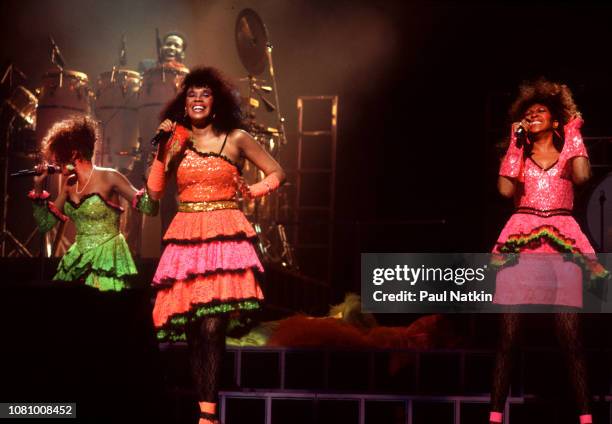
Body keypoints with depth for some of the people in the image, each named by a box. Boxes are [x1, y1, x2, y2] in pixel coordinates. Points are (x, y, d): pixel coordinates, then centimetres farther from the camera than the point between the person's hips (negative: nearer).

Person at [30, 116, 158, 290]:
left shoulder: (108, 178, -8)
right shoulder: (69, 184, 11)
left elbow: (148, 207, -13)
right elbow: (45, 224, 14)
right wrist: (38, 187, 5)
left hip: (106, 262, -6)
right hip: (77, 262, 6)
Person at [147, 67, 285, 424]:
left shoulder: (236, 139, 5)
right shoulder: (176, 141, 11)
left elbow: (277, 173, 14)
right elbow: (155, 190, 4)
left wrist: (251, 192, 1)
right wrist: (162, 146, 0)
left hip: (225, 237, -3)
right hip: (186, 238, 3)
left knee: (212, 325, -15)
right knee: (193, 327, 1)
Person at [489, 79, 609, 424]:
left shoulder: (568, 151, 15)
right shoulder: (519, 154, 17)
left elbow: (582, 175, -9)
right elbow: (506, 189, -3)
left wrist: (573, 134, 2)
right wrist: (516, 143, 3)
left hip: (563, 244, -1)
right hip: (520, 243, 1)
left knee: (570, 336, -7)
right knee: (509, 334, -5)